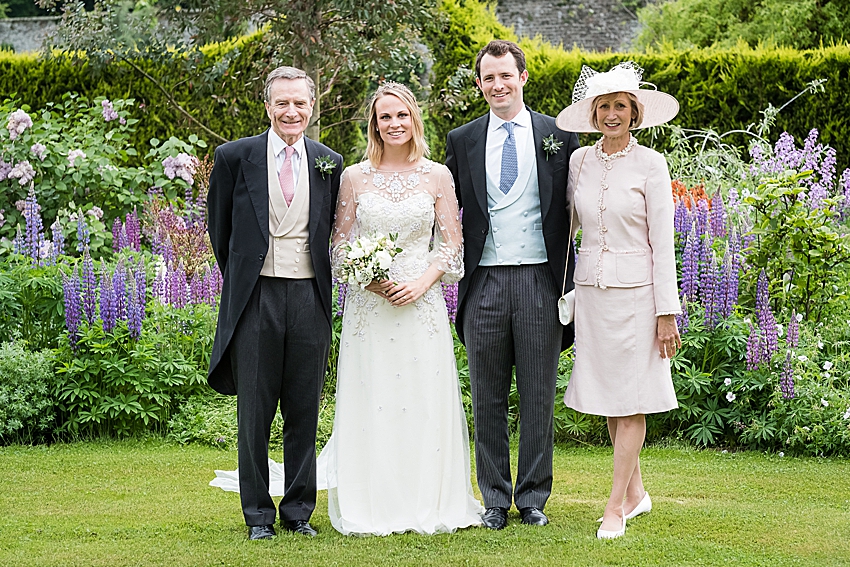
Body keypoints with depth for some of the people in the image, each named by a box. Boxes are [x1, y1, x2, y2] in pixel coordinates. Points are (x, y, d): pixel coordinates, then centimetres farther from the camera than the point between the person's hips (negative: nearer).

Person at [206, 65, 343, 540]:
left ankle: (299, 510, 17)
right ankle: (258, 514, 11)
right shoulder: (236, 157, 0)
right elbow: (220, 227, 10)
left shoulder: (330, 163, 7)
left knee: (305, 412, 7)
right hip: (255, 299, -2)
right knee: (255, 412, 3)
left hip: (309, 299, 2)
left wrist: (320, 281, 11)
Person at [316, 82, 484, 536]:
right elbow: (339, 244, 7)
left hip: (422, 302, 0)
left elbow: (452, 244, 5)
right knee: (371, 404, 0)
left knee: (424, 404, 1)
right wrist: (365, 276, -11)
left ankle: (426, 505, 12)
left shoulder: (437, 176, 5)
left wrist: (423, 281, -10)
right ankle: (372, 509, 8)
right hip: (368, 306, 0)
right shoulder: (355, 177, 5)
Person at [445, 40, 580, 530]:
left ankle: (533, 498, 15)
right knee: (488, 398, 7)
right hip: (485, 281, 1)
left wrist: (573, 282, 0)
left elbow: (573, 211, 6)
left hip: (539, 280, -1)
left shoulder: (558, 136, 4)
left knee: (538, 395, 5)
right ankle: (495, 499, 16)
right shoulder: (462, 141, 8)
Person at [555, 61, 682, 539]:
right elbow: (566, 225, 16)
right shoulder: (579, 162, 6)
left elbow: (662, 240, -7)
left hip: (636, 290, -4)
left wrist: (667, 311, -10)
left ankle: (616, 507, 2)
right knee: (609, 401, 9)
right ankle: (636, 492, 24)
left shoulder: (650, 164, -6)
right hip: (591, 290, 4)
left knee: (631, 402, -2)